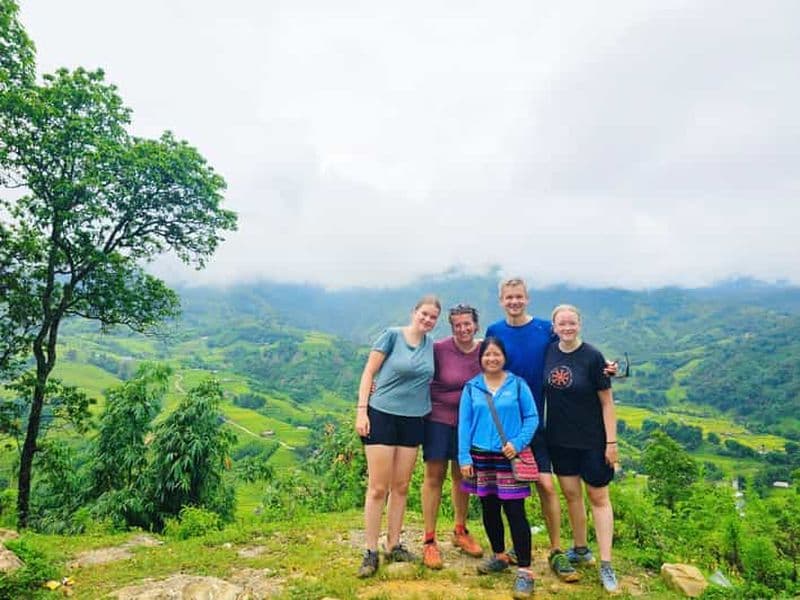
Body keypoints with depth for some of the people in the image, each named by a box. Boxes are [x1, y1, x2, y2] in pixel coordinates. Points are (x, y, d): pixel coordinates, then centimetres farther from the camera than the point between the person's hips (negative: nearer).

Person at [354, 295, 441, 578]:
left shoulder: (431, 344, 6)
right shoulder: (392, 335, -8)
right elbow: (368, 373, -8)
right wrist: (361, 410, -14)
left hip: (413, 420, 5)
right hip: (381, 415, -5)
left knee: (401, 487, 13)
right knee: (378, 488, 1)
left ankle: (394, 546, 28)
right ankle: (371, 552, 14)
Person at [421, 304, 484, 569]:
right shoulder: (439, 349, -16)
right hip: (438, 419, -4)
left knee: (462, 476, 16)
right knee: (434, 477, 1)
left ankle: (460, 532, 36)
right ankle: (429, 541, 15)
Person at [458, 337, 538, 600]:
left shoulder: (518, 384, -2)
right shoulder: (471, 387, 3)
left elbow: (532, 417, -2)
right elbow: (464, 424, 3)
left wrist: (517, 443, -15)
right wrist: (464, 458, -1)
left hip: (509, 458, -3)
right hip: (481, 457, 3)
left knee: (515, 512, -3)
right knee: (489, 509, 14)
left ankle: (525, 570, 7)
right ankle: (499, 556, 34)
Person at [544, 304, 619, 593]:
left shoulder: (592, 357, -14)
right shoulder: (549, 351, -2)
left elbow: (607, 402, -10)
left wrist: (611, 442, -11)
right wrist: (543, 428, 8)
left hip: (591, 439, -4)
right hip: (559, 439, 4)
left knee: (598, 497, 8)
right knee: (570, 493, 15)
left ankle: (606, 565, 18)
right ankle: (580, 550, 35)